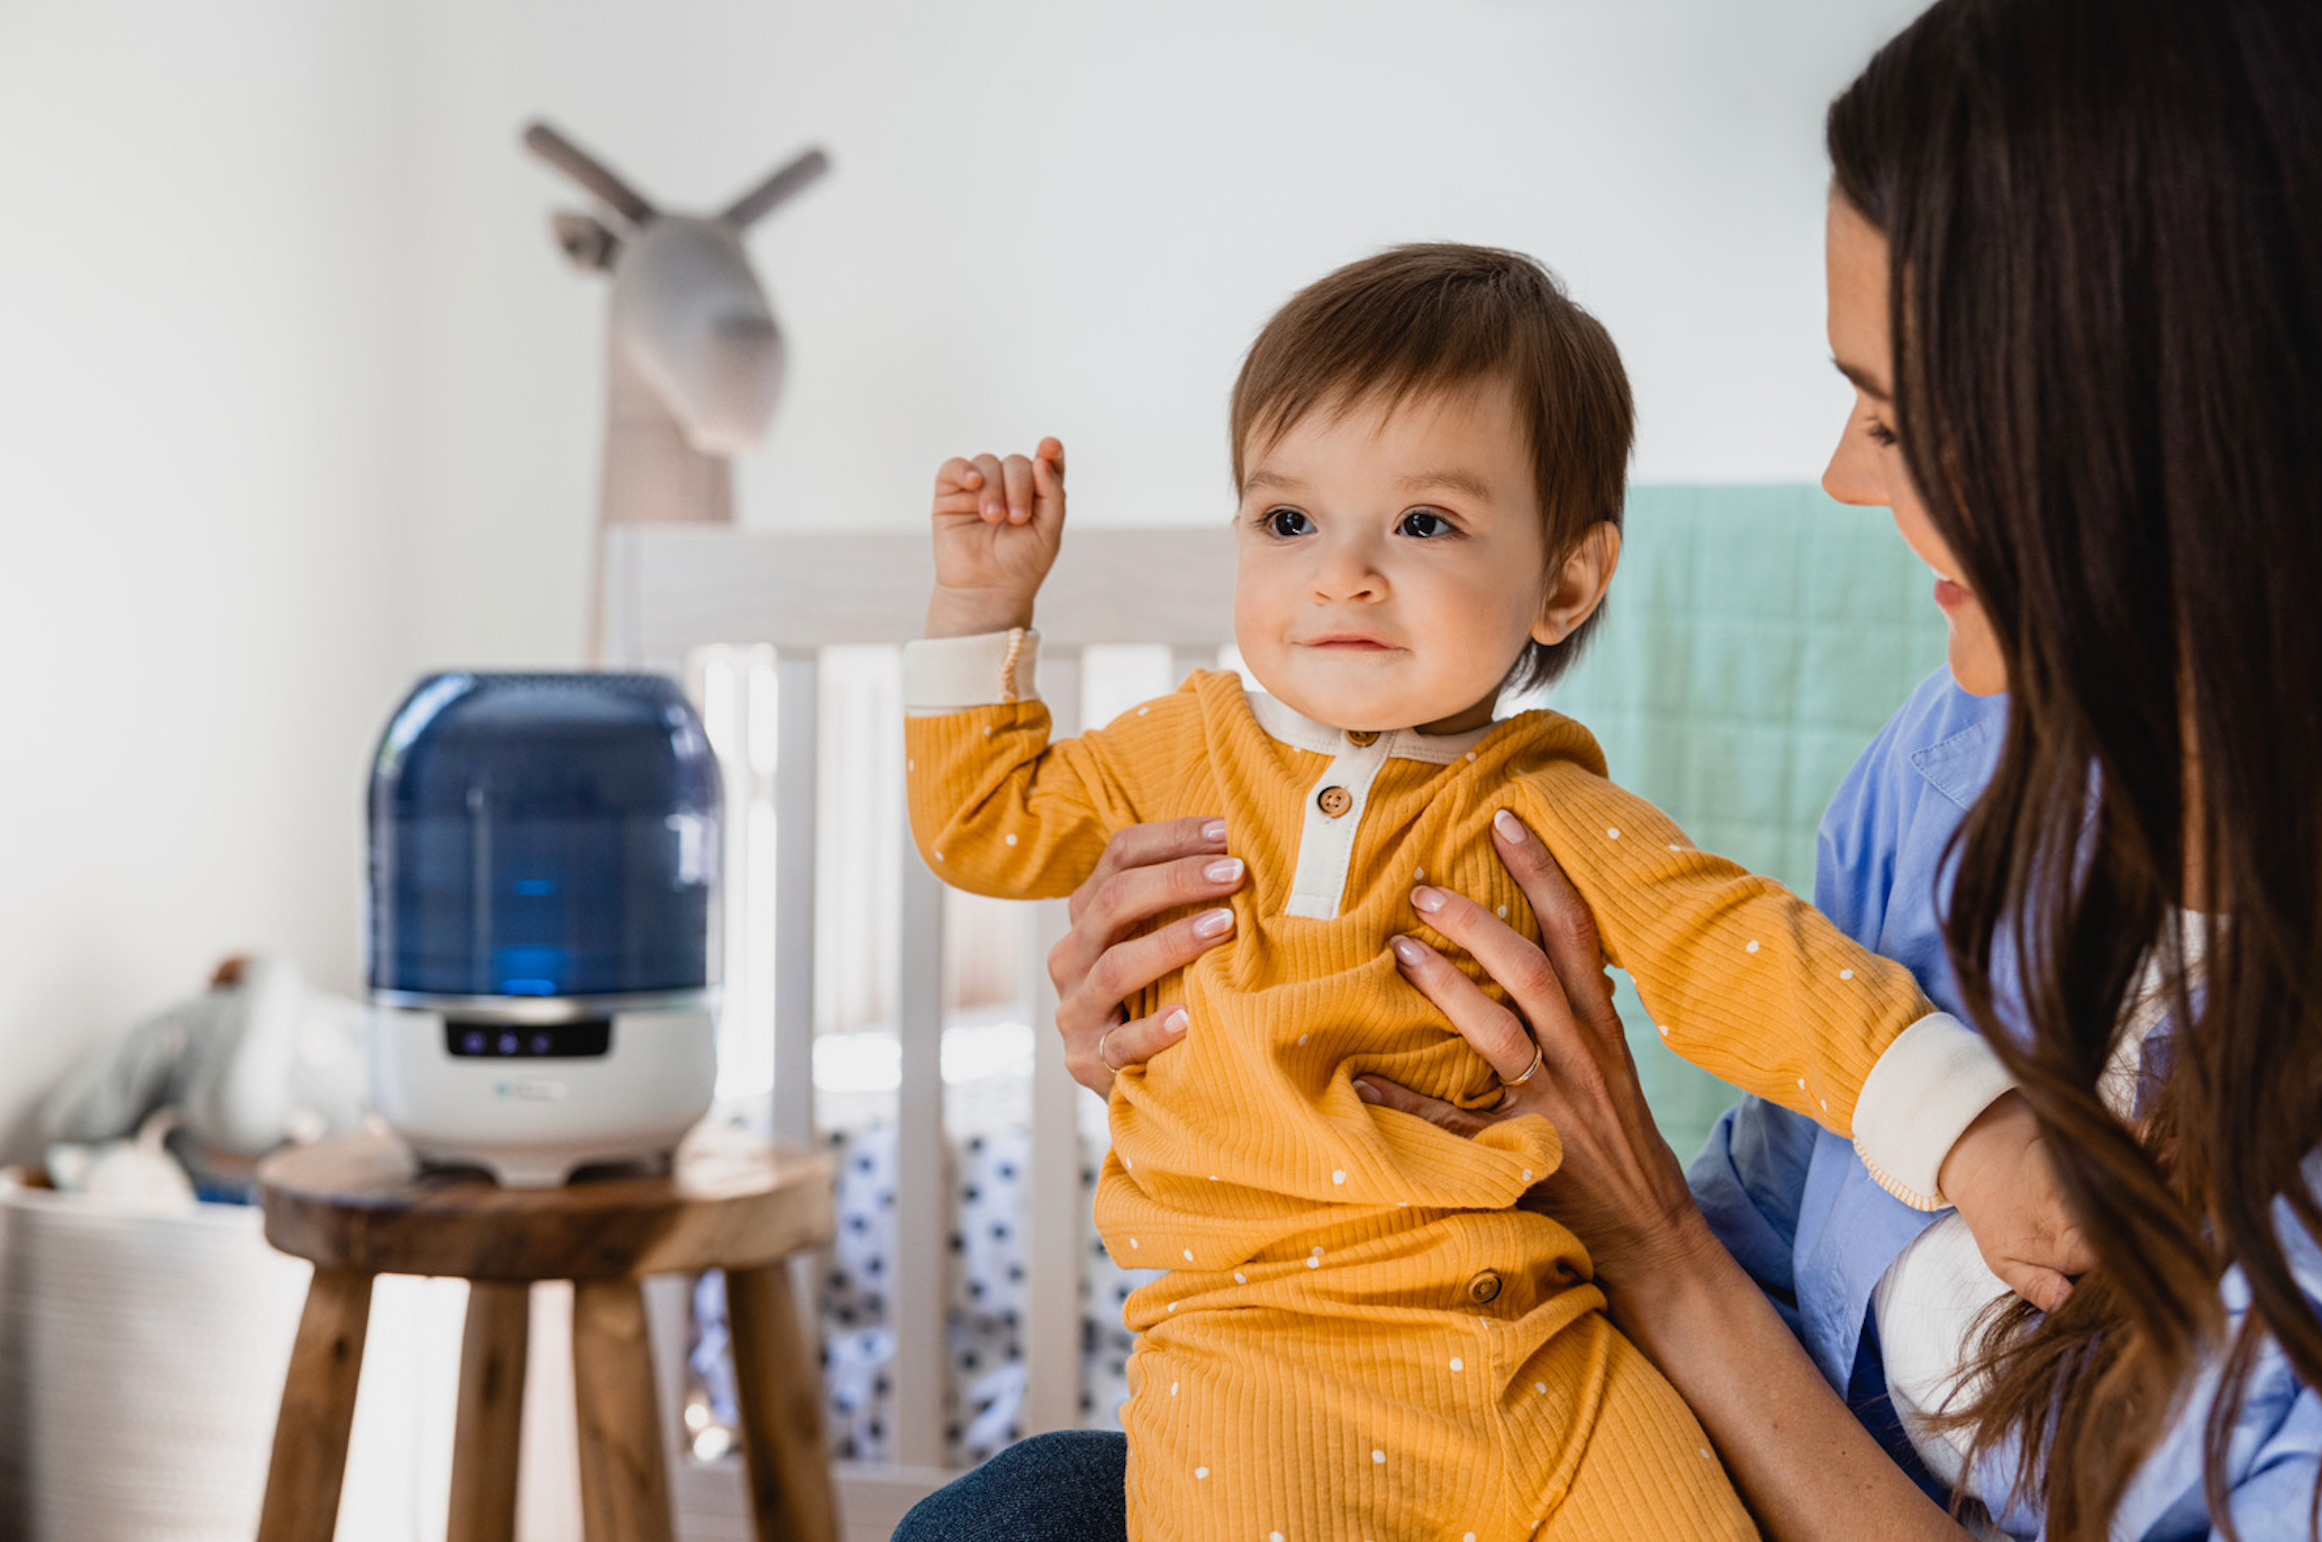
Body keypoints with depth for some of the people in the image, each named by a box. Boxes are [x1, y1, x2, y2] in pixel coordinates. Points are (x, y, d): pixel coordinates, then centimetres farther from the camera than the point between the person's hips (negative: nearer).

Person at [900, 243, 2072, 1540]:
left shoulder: (1541, 820, 2)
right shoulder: (1188, 750, 9)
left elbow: (1740, 953, -5)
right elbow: (984, 822, 23)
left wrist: (1968, 1131, -17)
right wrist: (987, 605, 14)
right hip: (1252, 1347, 0)